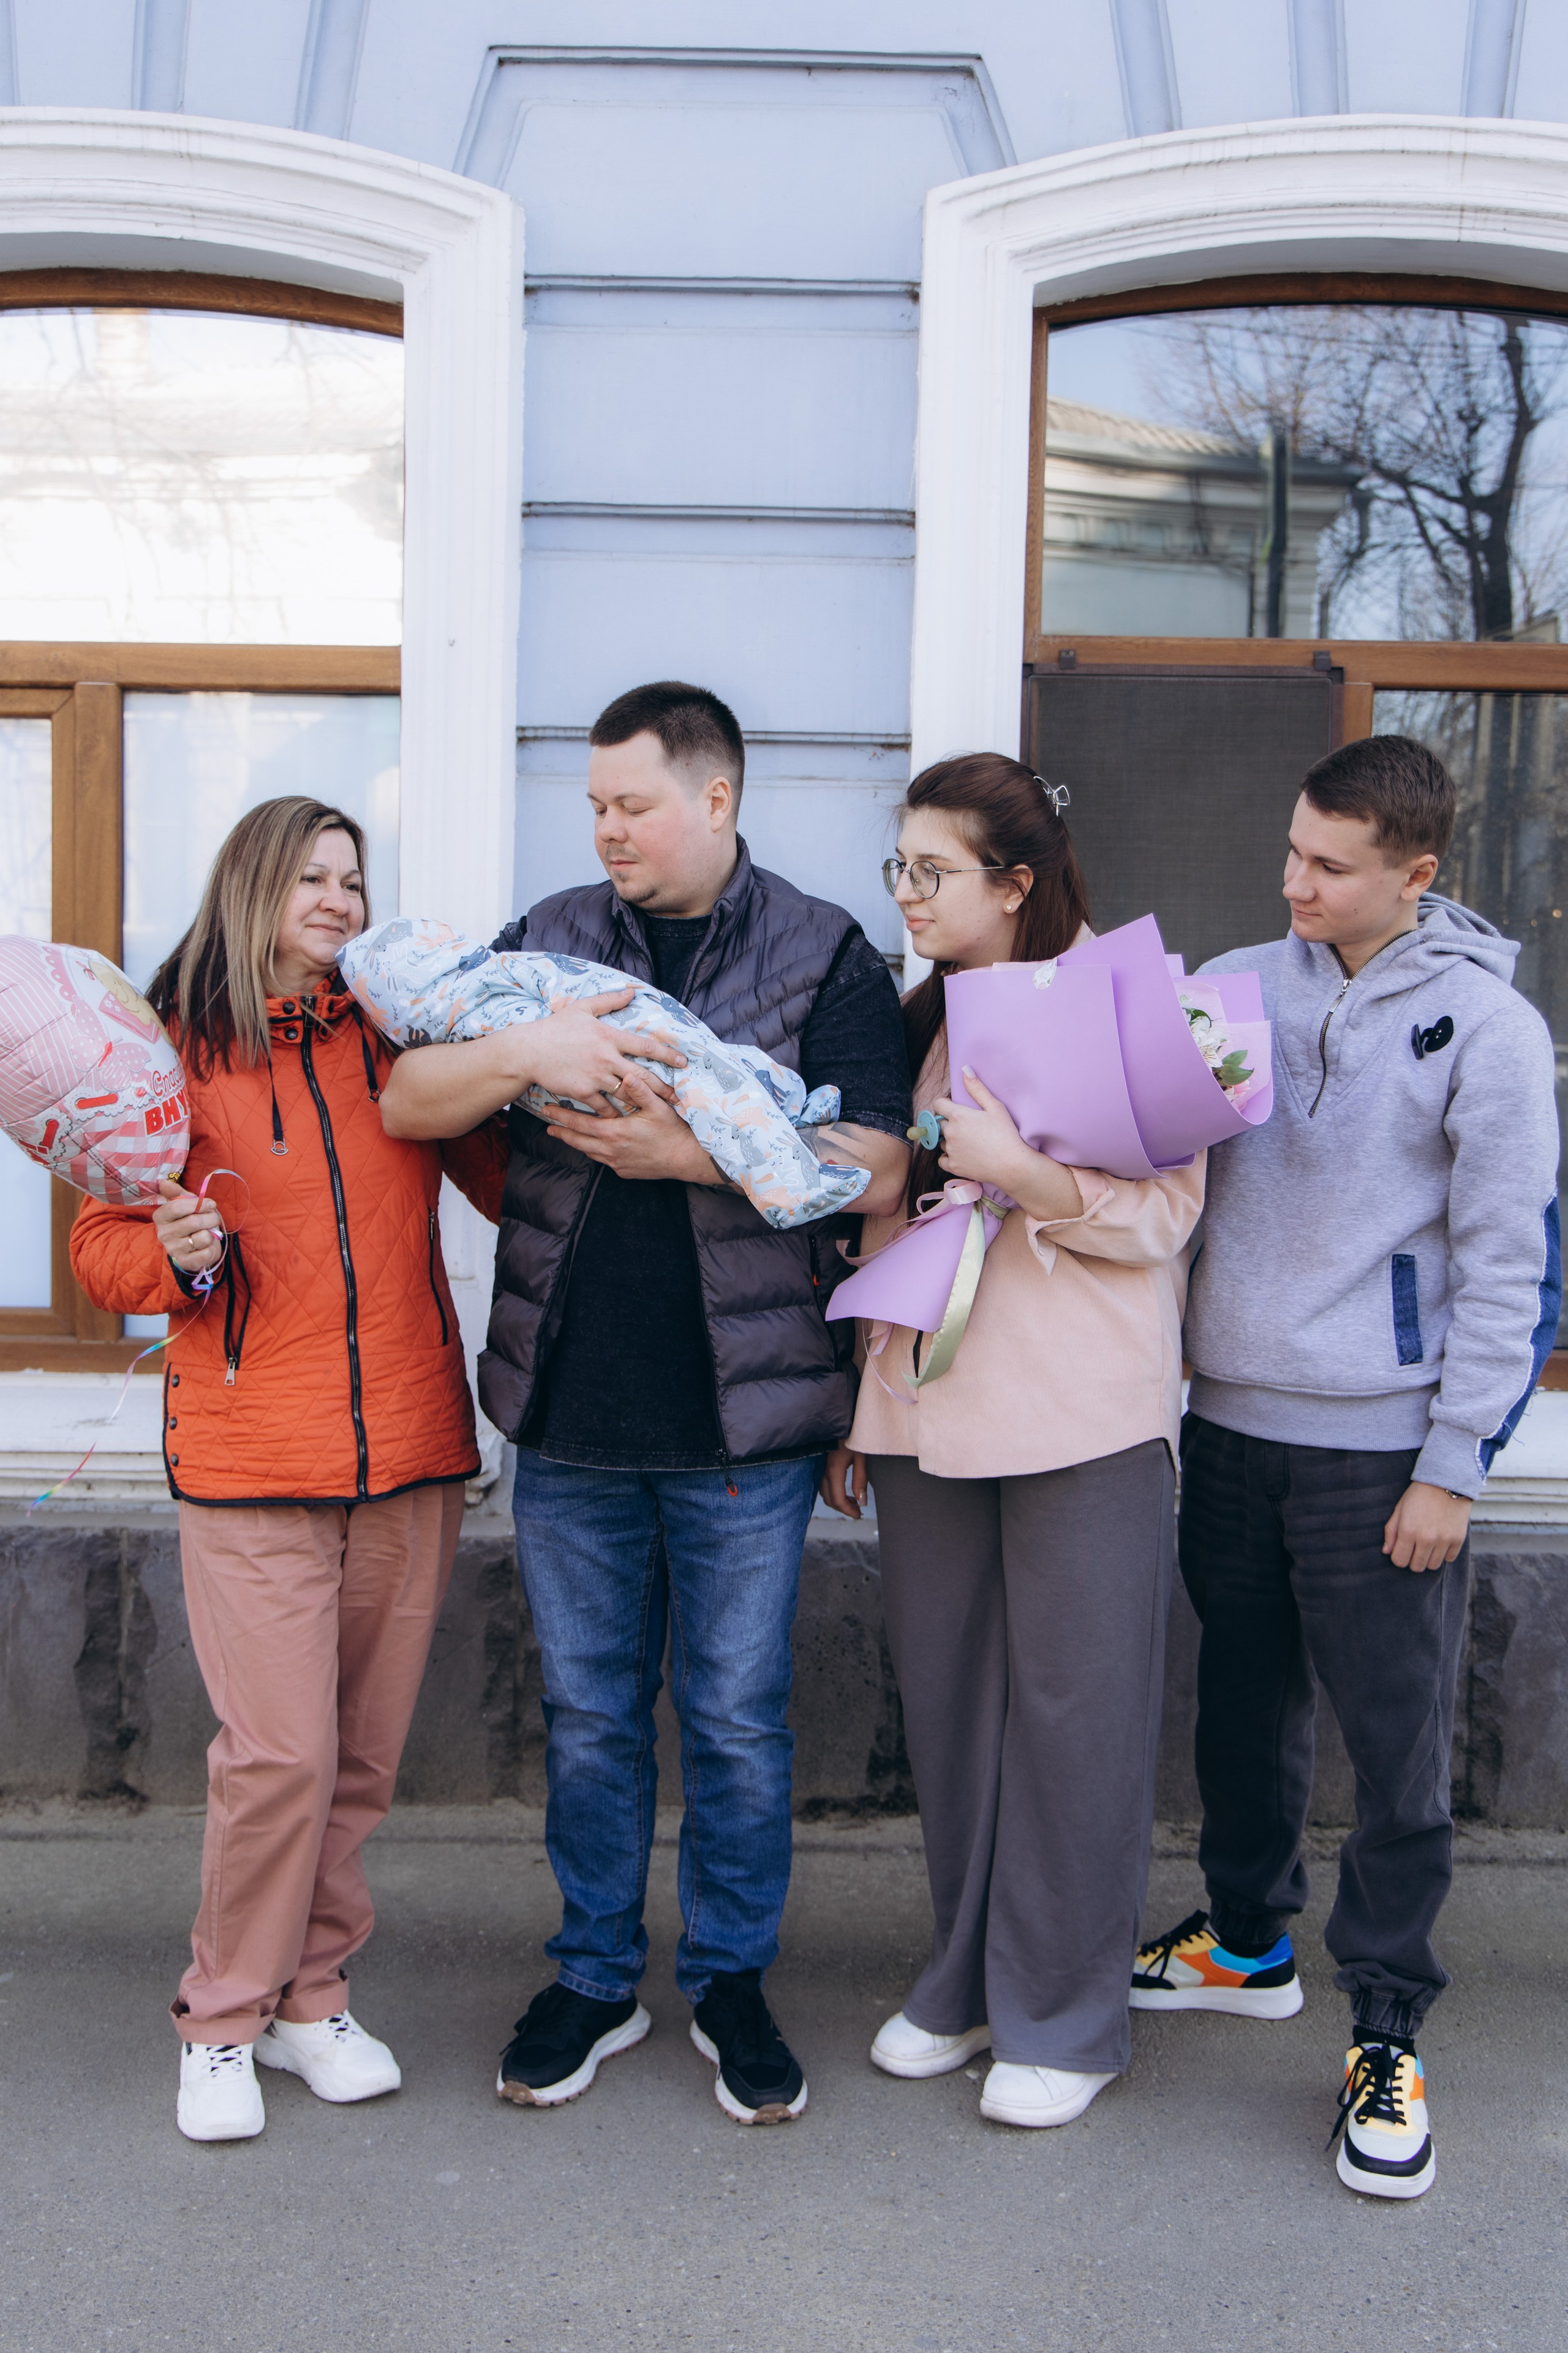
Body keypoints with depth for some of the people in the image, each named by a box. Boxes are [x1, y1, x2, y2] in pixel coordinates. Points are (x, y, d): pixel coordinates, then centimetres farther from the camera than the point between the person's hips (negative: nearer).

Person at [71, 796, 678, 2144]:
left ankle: (310, 1999, 28)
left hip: (410, 1451, 3)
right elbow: (102, 1245, 4)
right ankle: (222, 2022, 16)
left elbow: (509, 1184, 10)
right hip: (251, 1457, -3)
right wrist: (179, 1255, -16)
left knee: (365, 1756, 10)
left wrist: (544, 1066, -6)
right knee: (279, 1754, -6)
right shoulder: (178, 1050, 1)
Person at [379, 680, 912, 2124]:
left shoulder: (824, 955, -1)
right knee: (588, 1708, 14)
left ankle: (731, 1981, 29)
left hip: (743, 1412, -3)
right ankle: (597, 1978, 32)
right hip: (570, 1408, 3)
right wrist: (521, 1052, -20)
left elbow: (875, 1169, -12)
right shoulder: (550, 939, 8)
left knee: (738, 1717, 9)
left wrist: (692, 1153, -22)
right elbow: (407, 1103, 0)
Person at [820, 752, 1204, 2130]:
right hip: (929, 1413, 6)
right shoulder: (916, 1020, 14)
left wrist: (1026, 1175, -20)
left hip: (1084, 1421, -5)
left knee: (1072, 1712, 2)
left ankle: (1066, 2018, 18)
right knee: (946, 1703, 11)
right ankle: (967, 1982, 29)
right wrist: (854, 1408, 17)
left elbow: (1167, 1216, -6)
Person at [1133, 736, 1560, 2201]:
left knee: (1396, 1745, 3)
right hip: (1230, 1418, 5)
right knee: (1244, 1700, 17)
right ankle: (1249, 1943, 37)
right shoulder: (1236, 984, 5)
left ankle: (1388, 2032, 19)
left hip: (1381, 1445, -4)